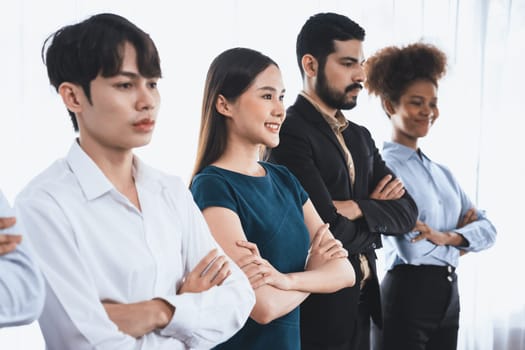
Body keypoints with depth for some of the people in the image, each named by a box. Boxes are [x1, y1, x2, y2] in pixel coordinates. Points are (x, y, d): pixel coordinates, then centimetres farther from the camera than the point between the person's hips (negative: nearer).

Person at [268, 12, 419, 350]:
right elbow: (335, 231, -23)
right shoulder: (288, 132, -17)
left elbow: (407, 210, 3)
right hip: (318, 305, -8)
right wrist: (377, 212, -4)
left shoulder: (360, 136, 11)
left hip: (362, 300, 8)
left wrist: (359, 209, -15)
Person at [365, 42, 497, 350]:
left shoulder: (442, 173, 14)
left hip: (449, 294, 8)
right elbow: (412, 246, -21)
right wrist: (462, 233, -3)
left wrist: (448, 237, -12)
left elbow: (488, 229, 7)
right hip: (408, 294, -8)